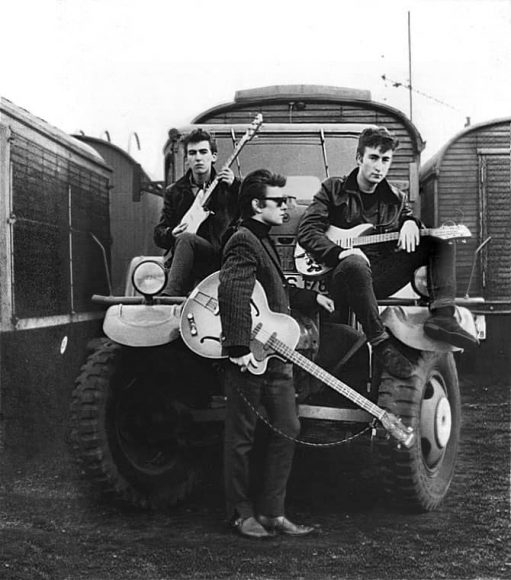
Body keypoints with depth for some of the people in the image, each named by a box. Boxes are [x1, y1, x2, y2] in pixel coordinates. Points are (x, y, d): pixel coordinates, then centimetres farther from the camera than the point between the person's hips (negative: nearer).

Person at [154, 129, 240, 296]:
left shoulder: (227, 185, 11)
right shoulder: (174, 192, 17)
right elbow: (158, 233, 16)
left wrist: (235, 186, -15)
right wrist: (171, 234, -8)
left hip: (220, 259, -3)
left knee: (185, 238, -33)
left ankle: (169, 295, -42)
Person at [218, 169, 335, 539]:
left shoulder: (263, 240, 19)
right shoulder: (244, 241, -13)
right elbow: (231, 292, -27)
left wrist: (313, 298, 35)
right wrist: (239, 347, -32)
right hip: (250, 357, -10)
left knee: (287, 429, 8)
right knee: (242, 436, 2)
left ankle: (272, 512, 16)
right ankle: (242, 514, 14)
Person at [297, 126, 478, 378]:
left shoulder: (395, 198, 19)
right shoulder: (333, 190, 6)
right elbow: (307, 231, -3)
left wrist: (410, 223, -5)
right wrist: (340, 253, -21)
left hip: (381, 280, 5)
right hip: (340, 279, -5)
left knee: (441, 240, -5)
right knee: (355, 263, -42)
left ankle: (442, 316, -23)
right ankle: (381, 343, -32)